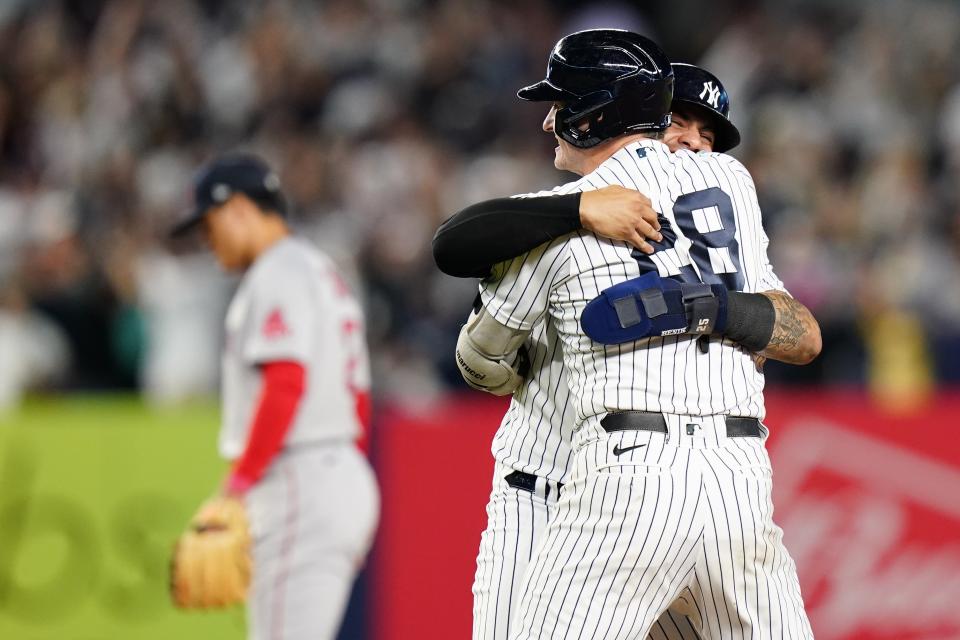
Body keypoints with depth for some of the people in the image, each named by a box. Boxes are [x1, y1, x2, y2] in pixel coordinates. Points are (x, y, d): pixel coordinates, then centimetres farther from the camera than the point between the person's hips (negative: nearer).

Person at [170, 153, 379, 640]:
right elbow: (357, 396, 23)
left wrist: (240, 482, -20)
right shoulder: (324, 273, 23)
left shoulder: (279, 273, -8)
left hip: (301, 486, -10)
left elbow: (286, 383, -20)